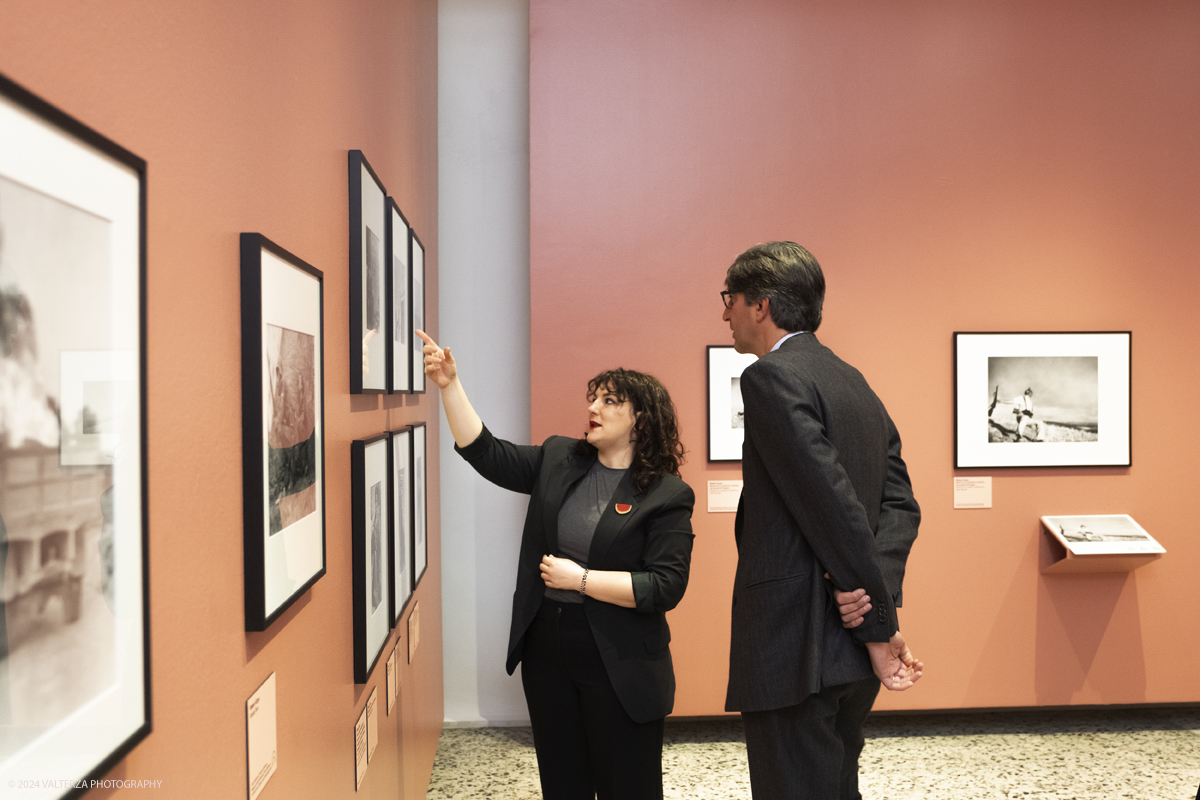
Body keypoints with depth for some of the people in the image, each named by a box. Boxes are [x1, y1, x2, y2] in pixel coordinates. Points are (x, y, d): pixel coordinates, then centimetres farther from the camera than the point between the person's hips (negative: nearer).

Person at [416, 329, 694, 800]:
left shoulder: (667, 495, -11)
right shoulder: (557, 460, 5)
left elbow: (666, 587, -17)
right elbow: (486, 452, 3)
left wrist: (580, 579, -17)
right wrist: (449, 384, -5)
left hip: (618, 663, -5)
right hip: (546, 650, 5)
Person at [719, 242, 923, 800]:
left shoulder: (771, 376, -13)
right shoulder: (855, 383, 15)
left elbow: (834, 503, -19)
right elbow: (900, 504, 8)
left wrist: (880, 627, -11)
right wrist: (876, 588, -7)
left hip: (795, 649, -9)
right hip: (850, 653, 10)